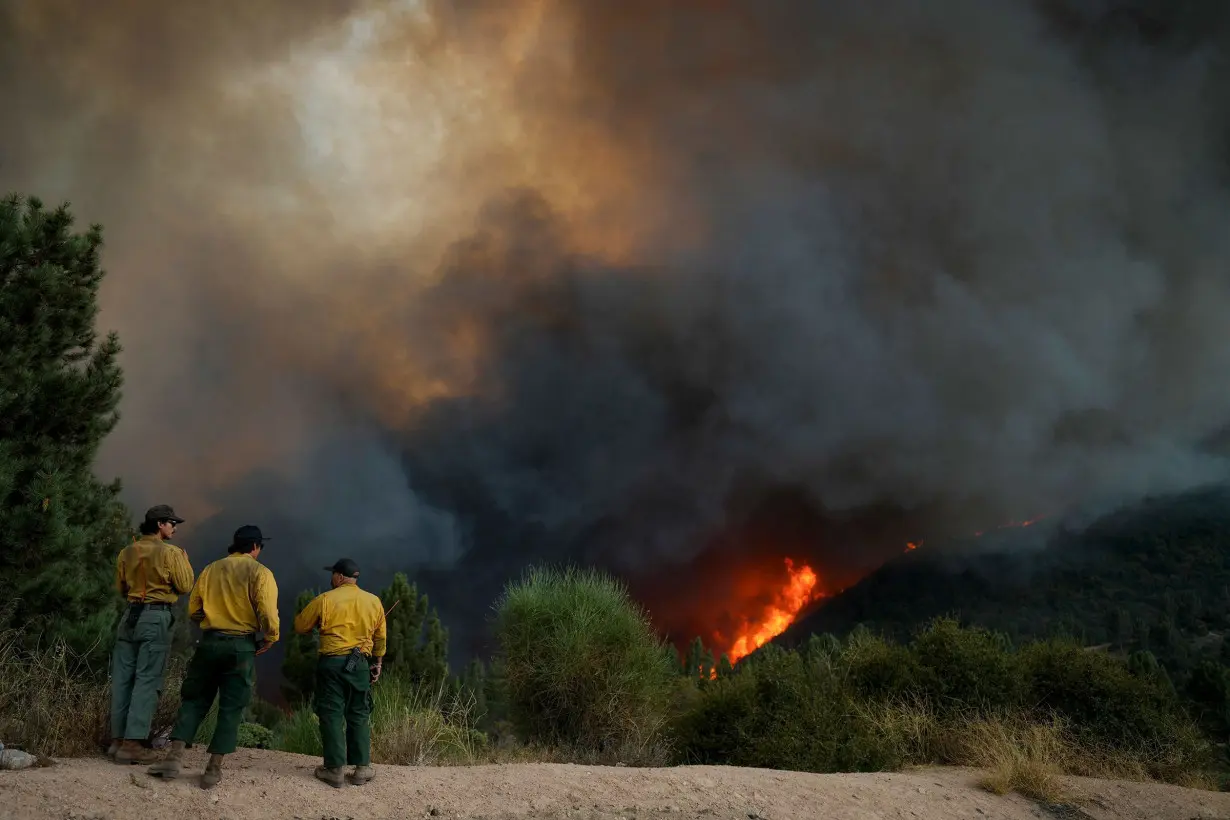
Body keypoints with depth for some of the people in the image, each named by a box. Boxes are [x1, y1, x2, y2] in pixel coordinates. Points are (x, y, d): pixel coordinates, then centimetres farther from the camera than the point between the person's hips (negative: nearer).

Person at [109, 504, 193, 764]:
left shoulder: (127, 552, 9)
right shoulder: (170, 553, -8)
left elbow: (121, 587, 17)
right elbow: (184, 586, -4)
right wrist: (185, 562, 10)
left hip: (130, 615, 6)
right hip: (157, 617, -6)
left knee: (122, 678, 9)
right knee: (148, 680, -5)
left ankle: (118, 738, 12)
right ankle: (133, 743, -8)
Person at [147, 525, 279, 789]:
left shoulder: (211, 569, 9)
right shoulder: (259, 572, -4)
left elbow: (193, 610, 10)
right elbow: (268, 614, -14)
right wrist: (269, 639, 1)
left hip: (209, 642, 3)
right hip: (242, 646, -3)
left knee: (194, 699, 14)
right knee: (231, 708, 3)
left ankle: (175, 756, 3)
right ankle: (214, 769, 3)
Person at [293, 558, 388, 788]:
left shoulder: (325, 600, -5)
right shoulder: (374, 601, 6)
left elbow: (300, 626, 5)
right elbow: (380, 637, 12)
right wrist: (378, 662, 23)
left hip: (331, 663, -3)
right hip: (360, 664, 3)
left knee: (331, 715, 3)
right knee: (359, 716, 12)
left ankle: (335, 770, 4)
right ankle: (362, 768, 12)